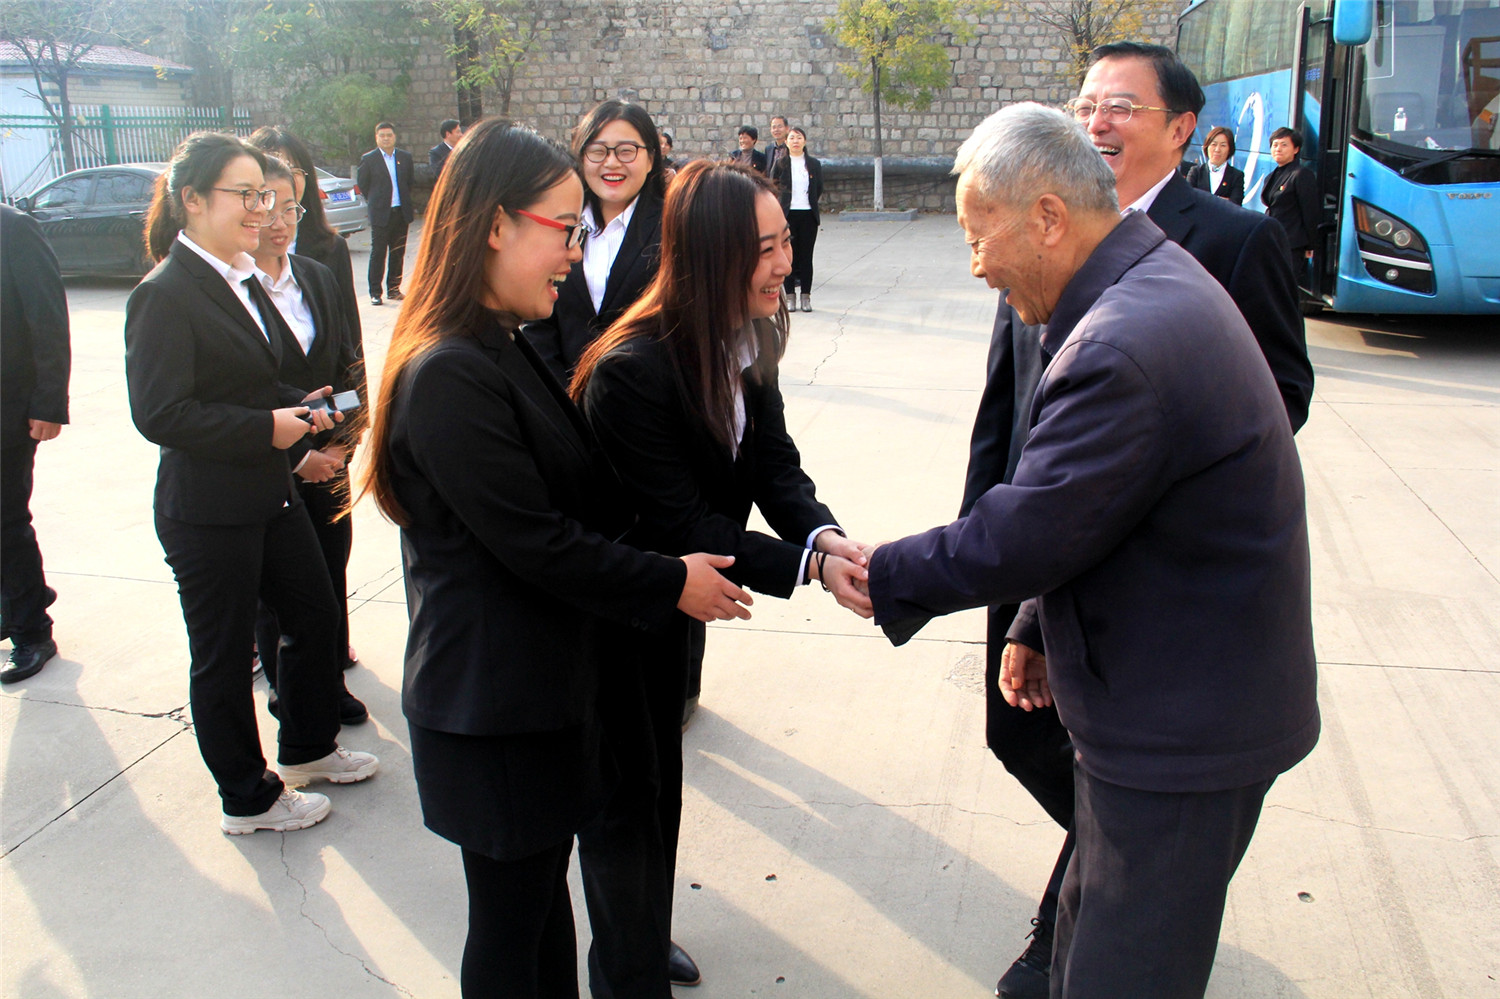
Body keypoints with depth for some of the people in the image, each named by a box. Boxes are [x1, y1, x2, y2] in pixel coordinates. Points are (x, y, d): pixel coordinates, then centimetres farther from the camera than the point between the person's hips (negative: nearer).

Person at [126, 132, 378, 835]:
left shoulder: (242, 279, 11)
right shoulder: (164, 296, -17)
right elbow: (159, 414, -23)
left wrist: (299, 405, 2)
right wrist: (267, 427, -20)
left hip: (271, 496, 9)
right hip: (207, 512, -9)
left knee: (316, 618, 17)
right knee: (224, 654, 7)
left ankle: (308, 747, 40)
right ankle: (248, 798, 24)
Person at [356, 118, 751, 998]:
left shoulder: (507, 350, 10)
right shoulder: (449, 375, -23)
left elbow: (583, 497, 11)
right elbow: (534, 541, -22)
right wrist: (669, 584, -11)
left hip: (543, 685, 9)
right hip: (494, 705, -9)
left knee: (542, 888, 22)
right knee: (510, 924, 9)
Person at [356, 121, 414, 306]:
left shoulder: (405, 157, 8)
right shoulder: (368, 159, -1)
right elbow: (362, 185, 6)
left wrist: (408, 204, 11)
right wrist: (375, 202, 7)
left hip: (401, 212, 3)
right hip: (380, 214, -3)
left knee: (398, 254, 7)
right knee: (378, 254, -2)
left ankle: (393, 289, 17)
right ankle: (375, 292, 3)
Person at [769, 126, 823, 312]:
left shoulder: (814, 164, 7)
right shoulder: (780, 164, 2)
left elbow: (819, 189, 13)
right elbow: (773, 187, 5)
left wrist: (810, 202, 7)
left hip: (808, 215, 1)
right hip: (787, 214, -1)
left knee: (806, 256, 3)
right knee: (788, 255, 1)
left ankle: (806, 296, 9)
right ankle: (790, 295, 8)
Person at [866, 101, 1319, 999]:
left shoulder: (1124, 348, -29)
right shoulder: (1156, 284, 7)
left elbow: (1022, 535, -24)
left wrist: (881, 575, -10)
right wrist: (1038, 627, 14)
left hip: (1181, 735, -10)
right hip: (1181, 710, 10)